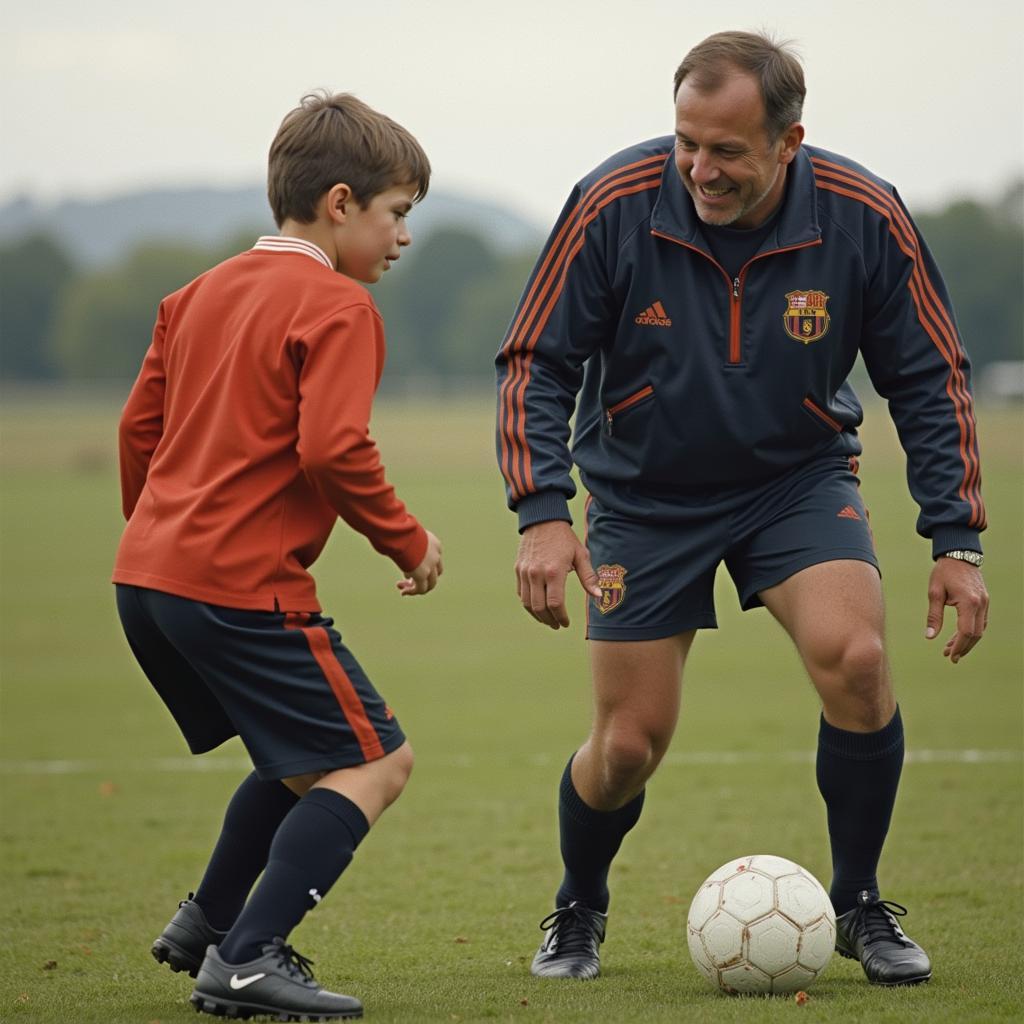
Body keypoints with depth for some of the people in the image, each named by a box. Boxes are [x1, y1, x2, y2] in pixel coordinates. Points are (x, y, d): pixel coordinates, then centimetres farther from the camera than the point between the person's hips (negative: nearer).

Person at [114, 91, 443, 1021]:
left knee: (308, 760, 24)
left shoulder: (203, 293, 17)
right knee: (376, 762, -4)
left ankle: (207, 925, 28)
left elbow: (139, 426, 20)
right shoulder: (338, 307, -9)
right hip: (244, 586, -9)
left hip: (146, 575, 9)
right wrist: (407, 540, -6)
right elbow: (332, 448, -20)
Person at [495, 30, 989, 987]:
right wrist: (541, 515, -24)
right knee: (630, 743, -2)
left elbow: (929, 380, -6)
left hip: (800, 478, 0)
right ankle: (577, 913, 31)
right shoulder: (613, 206, -22)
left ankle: (858, 905, -2)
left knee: (854, 657, -25)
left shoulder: (864, 217, -18)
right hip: (644, 496, 0)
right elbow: (535, 365, -12)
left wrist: (955, 542, -10)